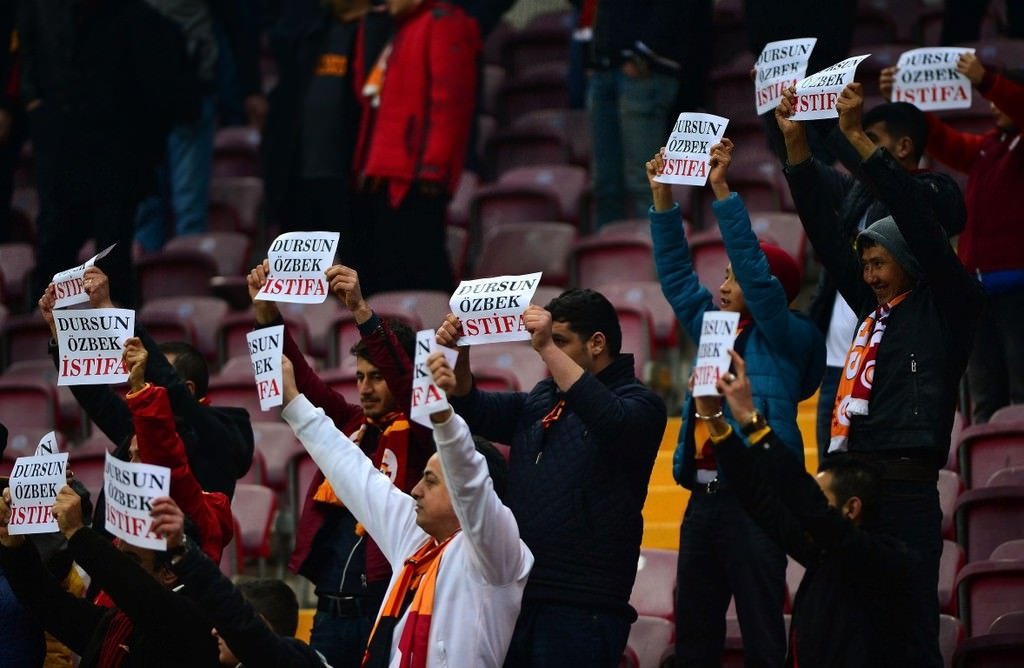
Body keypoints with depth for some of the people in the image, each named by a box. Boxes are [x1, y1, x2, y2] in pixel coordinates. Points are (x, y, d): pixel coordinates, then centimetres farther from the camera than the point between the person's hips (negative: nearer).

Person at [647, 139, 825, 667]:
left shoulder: (786, 339, -3)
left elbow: (756, 272, -13)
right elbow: (676, 276, 17)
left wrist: (722, 191, -16)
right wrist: (662, 197, 10)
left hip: (753, 500, -8)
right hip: (703, 499, 8)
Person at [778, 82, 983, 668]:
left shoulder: (945, 308, 2)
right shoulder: (876, 310, 20)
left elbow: (920, 222, -8)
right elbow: (826, 236, 21)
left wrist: (858, 136, -10)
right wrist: (795, 145, 16)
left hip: (905, 493, -7)